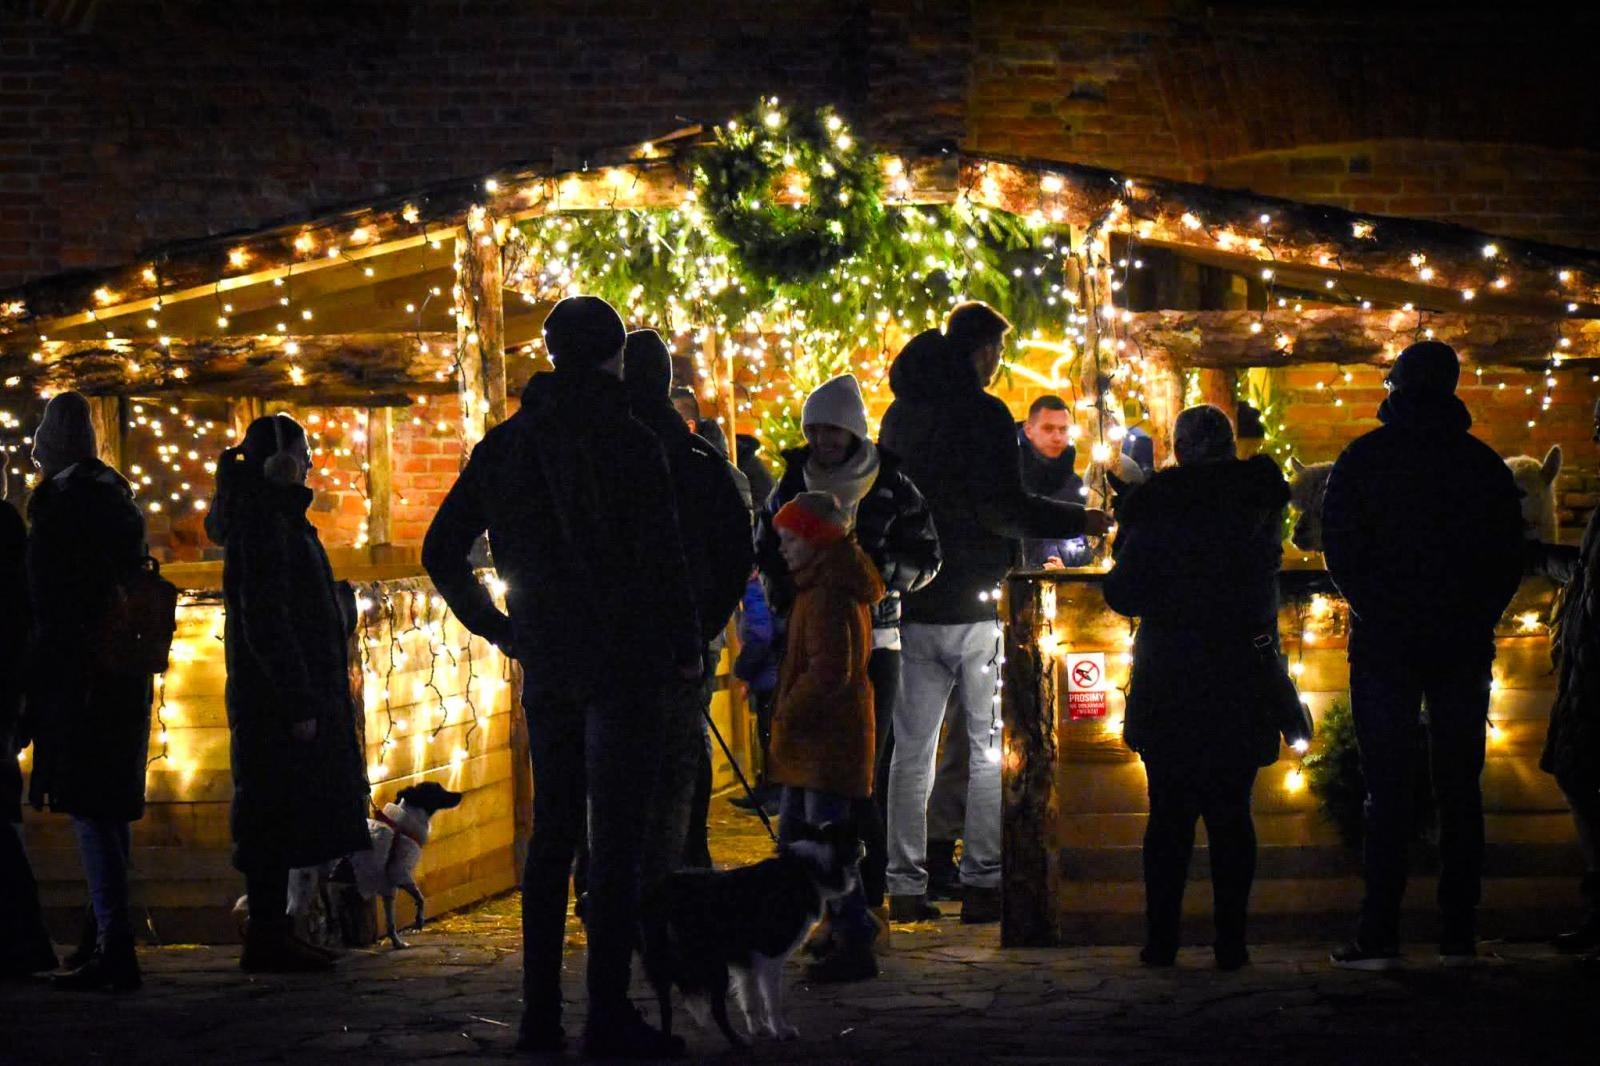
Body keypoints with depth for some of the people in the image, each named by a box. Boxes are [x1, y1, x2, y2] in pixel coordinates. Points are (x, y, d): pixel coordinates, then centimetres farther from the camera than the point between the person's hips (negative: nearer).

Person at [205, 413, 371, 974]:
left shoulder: (278, 518, 17)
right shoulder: (264, 523, -14)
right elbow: (266, 619, -21)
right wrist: (299, 702, -22)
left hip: (290, 694, 10)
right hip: (280, 696, -10)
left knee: (280, 820, 12)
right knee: (277, 818, -7)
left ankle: (270, 932, 17)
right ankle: (268, 937, -4)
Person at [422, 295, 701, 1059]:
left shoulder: (503, 445, 8)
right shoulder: (628, 443, -10)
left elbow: (441, 552, 13)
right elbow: (663, 556, -13)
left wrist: (499, 628, 17)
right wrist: (687, 649, -2)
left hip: (545, 663, 6)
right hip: (622, 663, -6)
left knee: (551, 833, 12)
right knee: (616, 838, -4)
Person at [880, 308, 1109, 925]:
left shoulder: (899, 414, 10)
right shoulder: (984, 415, -10)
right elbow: (1004, 509, -17)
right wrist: (1080, 521, -6)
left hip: (911, 604, 6)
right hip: (974, 603, -6)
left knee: (911, 750, 8)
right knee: (992, 747, 4)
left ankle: (905, 887, 7)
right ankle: (981, 884, 1)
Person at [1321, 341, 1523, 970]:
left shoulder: (1363, 459, -2)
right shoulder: (1484, 464, 4)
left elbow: (1340, 551, -3)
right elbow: (1509, 558, 5)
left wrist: (1373, 609, 10)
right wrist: (1476, 618, 14)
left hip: (1384, 645, -2)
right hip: (1462, 645, 2)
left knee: (1387, 789, -2)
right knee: (1459, 787, 6)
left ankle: (1379, 937, -6)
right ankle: (1459, 935, 5)